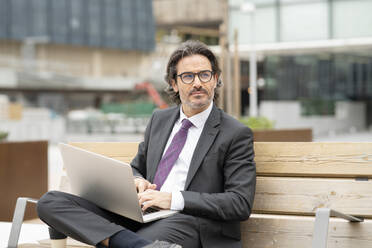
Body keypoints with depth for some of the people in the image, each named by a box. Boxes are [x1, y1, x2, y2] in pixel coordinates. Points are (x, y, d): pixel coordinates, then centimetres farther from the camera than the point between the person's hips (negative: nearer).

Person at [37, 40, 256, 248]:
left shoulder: (237, 134, 2)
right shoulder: (159, 120, 22)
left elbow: (241, 204, -7)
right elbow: (137, 167, 31)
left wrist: (174, 199, -16)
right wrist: (136, 181, 3)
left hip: (186, 221, -8)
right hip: (142, 213, 9)